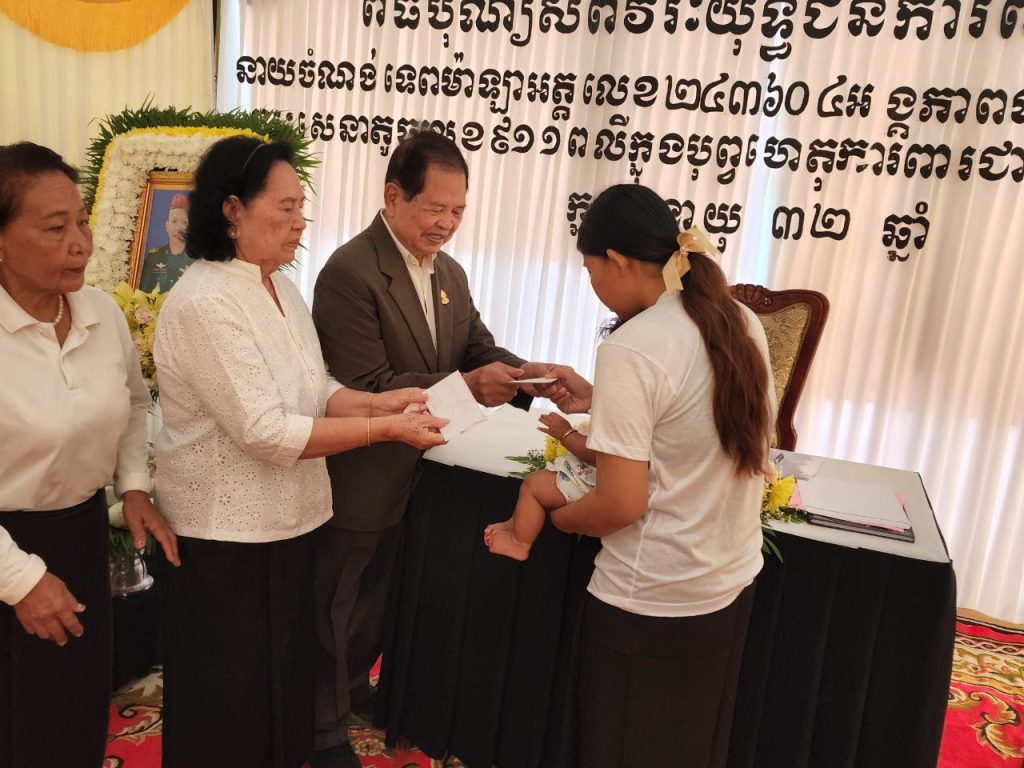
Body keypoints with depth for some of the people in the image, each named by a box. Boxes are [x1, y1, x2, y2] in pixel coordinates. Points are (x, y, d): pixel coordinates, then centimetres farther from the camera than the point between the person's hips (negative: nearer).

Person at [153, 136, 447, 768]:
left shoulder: (283, 287, 5)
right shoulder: (204, 303, -22)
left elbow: (314, 390, 8)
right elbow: (263, 430, -26)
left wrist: (375, 401, -10)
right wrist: (387, 429, -24)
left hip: (286, 519, 8)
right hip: (228, 534, -8)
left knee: (284, 675, 22)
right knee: (232, 697, 11)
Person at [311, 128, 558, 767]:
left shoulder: (451, 274, 4)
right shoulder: (351, 272, -23)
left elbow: (478, 348, 3)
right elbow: (368, 386, -26)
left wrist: (523, 373, -17)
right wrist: (465, 386, -32)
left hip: (406, 474, 8)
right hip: (354, 478, -8)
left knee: (373, 598, 28)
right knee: (334, 609, 14)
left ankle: (355, 687, 52)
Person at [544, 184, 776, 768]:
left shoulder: (631, 348, -23)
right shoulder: (744, 324, 0)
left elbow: (621, 506, -21)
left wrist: (556, 517, -2)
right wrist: (599, 403, 11)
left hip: (652, 604, -7)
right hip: (735, 583, 7)